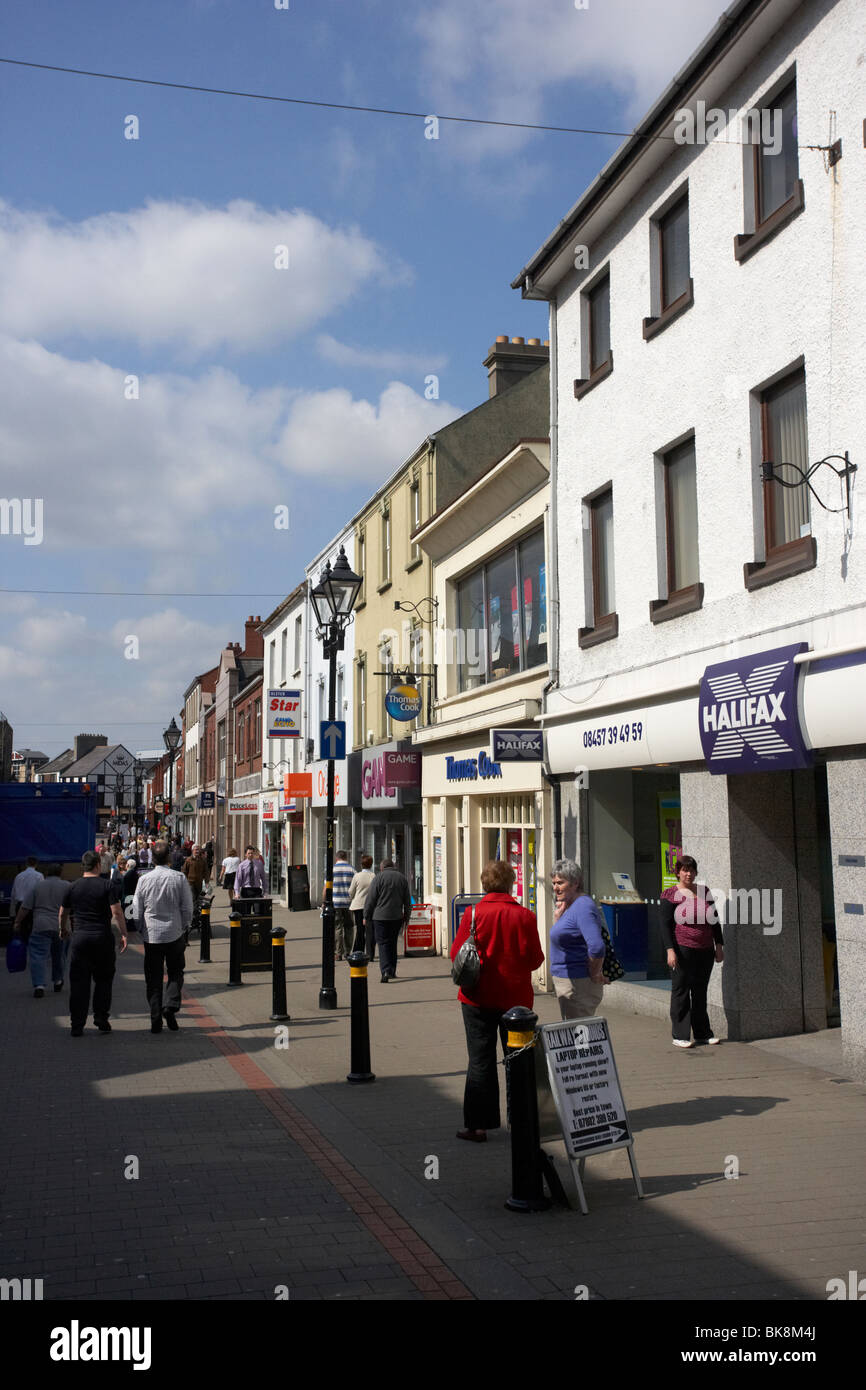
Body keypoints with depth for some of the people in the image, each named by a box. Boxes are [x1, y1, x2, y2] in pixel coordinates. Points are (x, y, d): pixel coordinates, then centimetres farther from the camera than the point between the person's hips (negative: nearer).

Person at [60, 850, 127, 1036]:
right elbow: (117, 912, -11)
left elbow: (63, 913, 14)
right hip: (103, 937, -2)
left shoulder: (72, 887, 6)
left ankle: (77, 1025, 5)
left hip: (79, 937, 2)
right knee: (103, 979, 11)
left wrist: (63, 929, 33)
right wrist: (123, 934, -5)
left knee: (78, 981, 6)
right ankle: (101, 1019, 9)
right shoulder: (108, 885, -4)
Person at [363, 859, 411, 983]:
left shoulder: (379, 877, -6)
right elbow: (407, 900, 12)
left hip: (380, 916, -4)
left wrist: (366, 916, 0)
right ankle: (392, 971, 20)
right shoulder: (402, 878, 9)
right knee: (393, 943, 16)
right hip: (397, 917, 4)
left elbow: (370, 898, -7)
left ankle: (386, 971, -18)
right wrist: (406, 916, 20)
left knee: (383, 943, -3)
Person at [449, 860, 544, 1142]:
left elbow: (457, 956, -7)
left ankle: (478, 1125, 7)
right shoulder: (525, 916, -7)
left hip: (479, 999, -1)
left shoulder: (473, 914, -10)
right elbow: (535, 960, -5)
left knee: (480, 1061, 5)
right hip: (516, 998, 1)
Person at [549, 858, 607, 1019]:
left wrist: (595, 974, -17)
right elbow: (561, 939, 21)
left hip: (578, 985, -10)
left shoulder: (583, 907, -19)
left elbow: (597, 947, -30)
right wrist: (558, 917, 5)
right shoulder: (570, 906, 13)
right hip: (566, 981, 10)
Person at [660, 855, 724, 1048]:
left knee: (701, 992, 13)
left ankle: (703, 1033, 21)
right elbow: (665, 924, -8)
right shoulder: (671, 895, -5)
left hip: (705, 951, 5)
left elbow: (715, 920, 16)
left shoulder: (704, 892, 11)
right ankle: (679, 1035, 6)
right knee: (681, 992, 0)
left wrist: (718, 945, 12)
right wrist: (670, 950, -15)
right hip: (683, 950, -5)